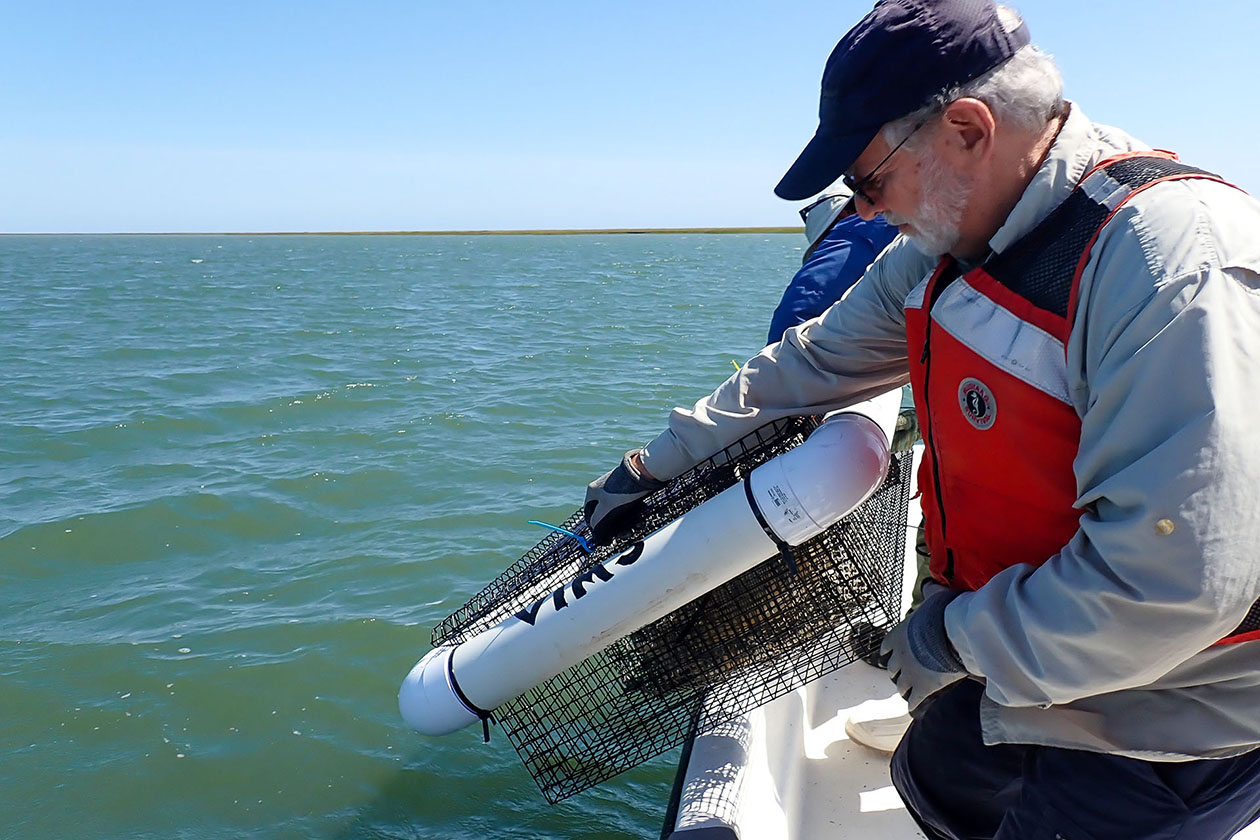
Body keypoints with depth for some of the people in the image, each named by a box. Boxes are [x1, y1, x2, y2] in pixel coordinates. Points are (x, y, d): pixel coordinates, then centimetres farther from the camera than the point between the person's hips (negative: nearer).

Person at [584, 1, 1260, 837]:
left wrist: (954, 641, -20)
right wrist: (655, 465, 11)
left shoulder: (1176, 260, -31)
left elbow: (1172, 581, -35)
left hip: (1167, 726, -8)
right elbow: (817, 361, 6)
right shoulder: (950, 245, -3)